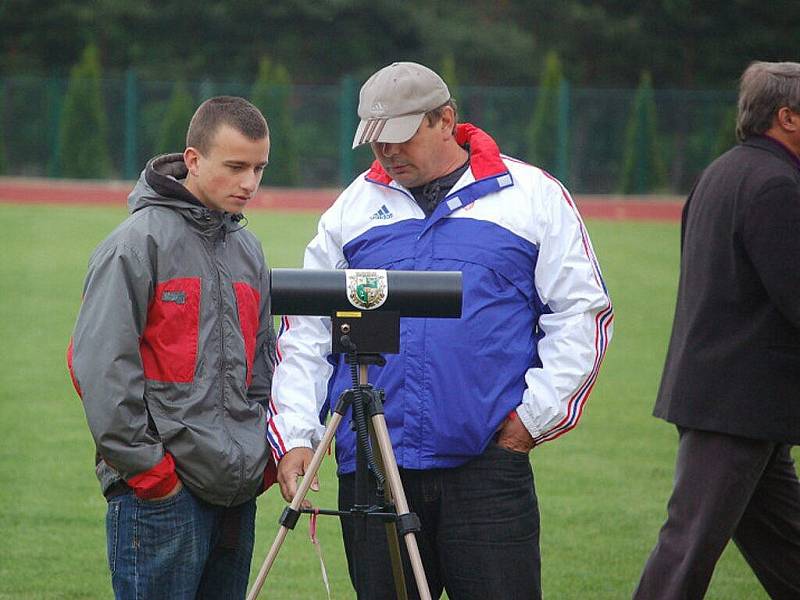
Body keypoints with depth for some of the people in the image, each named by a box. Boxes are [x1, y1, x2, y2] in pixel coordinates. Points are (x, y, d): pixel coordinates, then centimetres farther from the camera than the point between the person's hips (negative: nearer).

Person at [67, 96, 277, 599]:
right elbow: (99, 364, -14)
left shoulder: (248, 251, 16)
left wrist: (267, 455, 13)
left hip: (239, 492, 7)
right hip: (160, 499, -7)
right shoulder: (140, 242, -8)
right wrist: (145, 466, -14)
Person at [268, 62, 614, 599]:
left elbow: (583, 313, 5)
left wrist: (537, 414, -3)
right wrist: (295, 436, 1)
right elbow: (306, 333, 12)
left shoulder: (533, 196, 6)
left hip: (489, 460, -2)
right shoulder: (354, 207, 13)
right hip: (369, 471, 3)